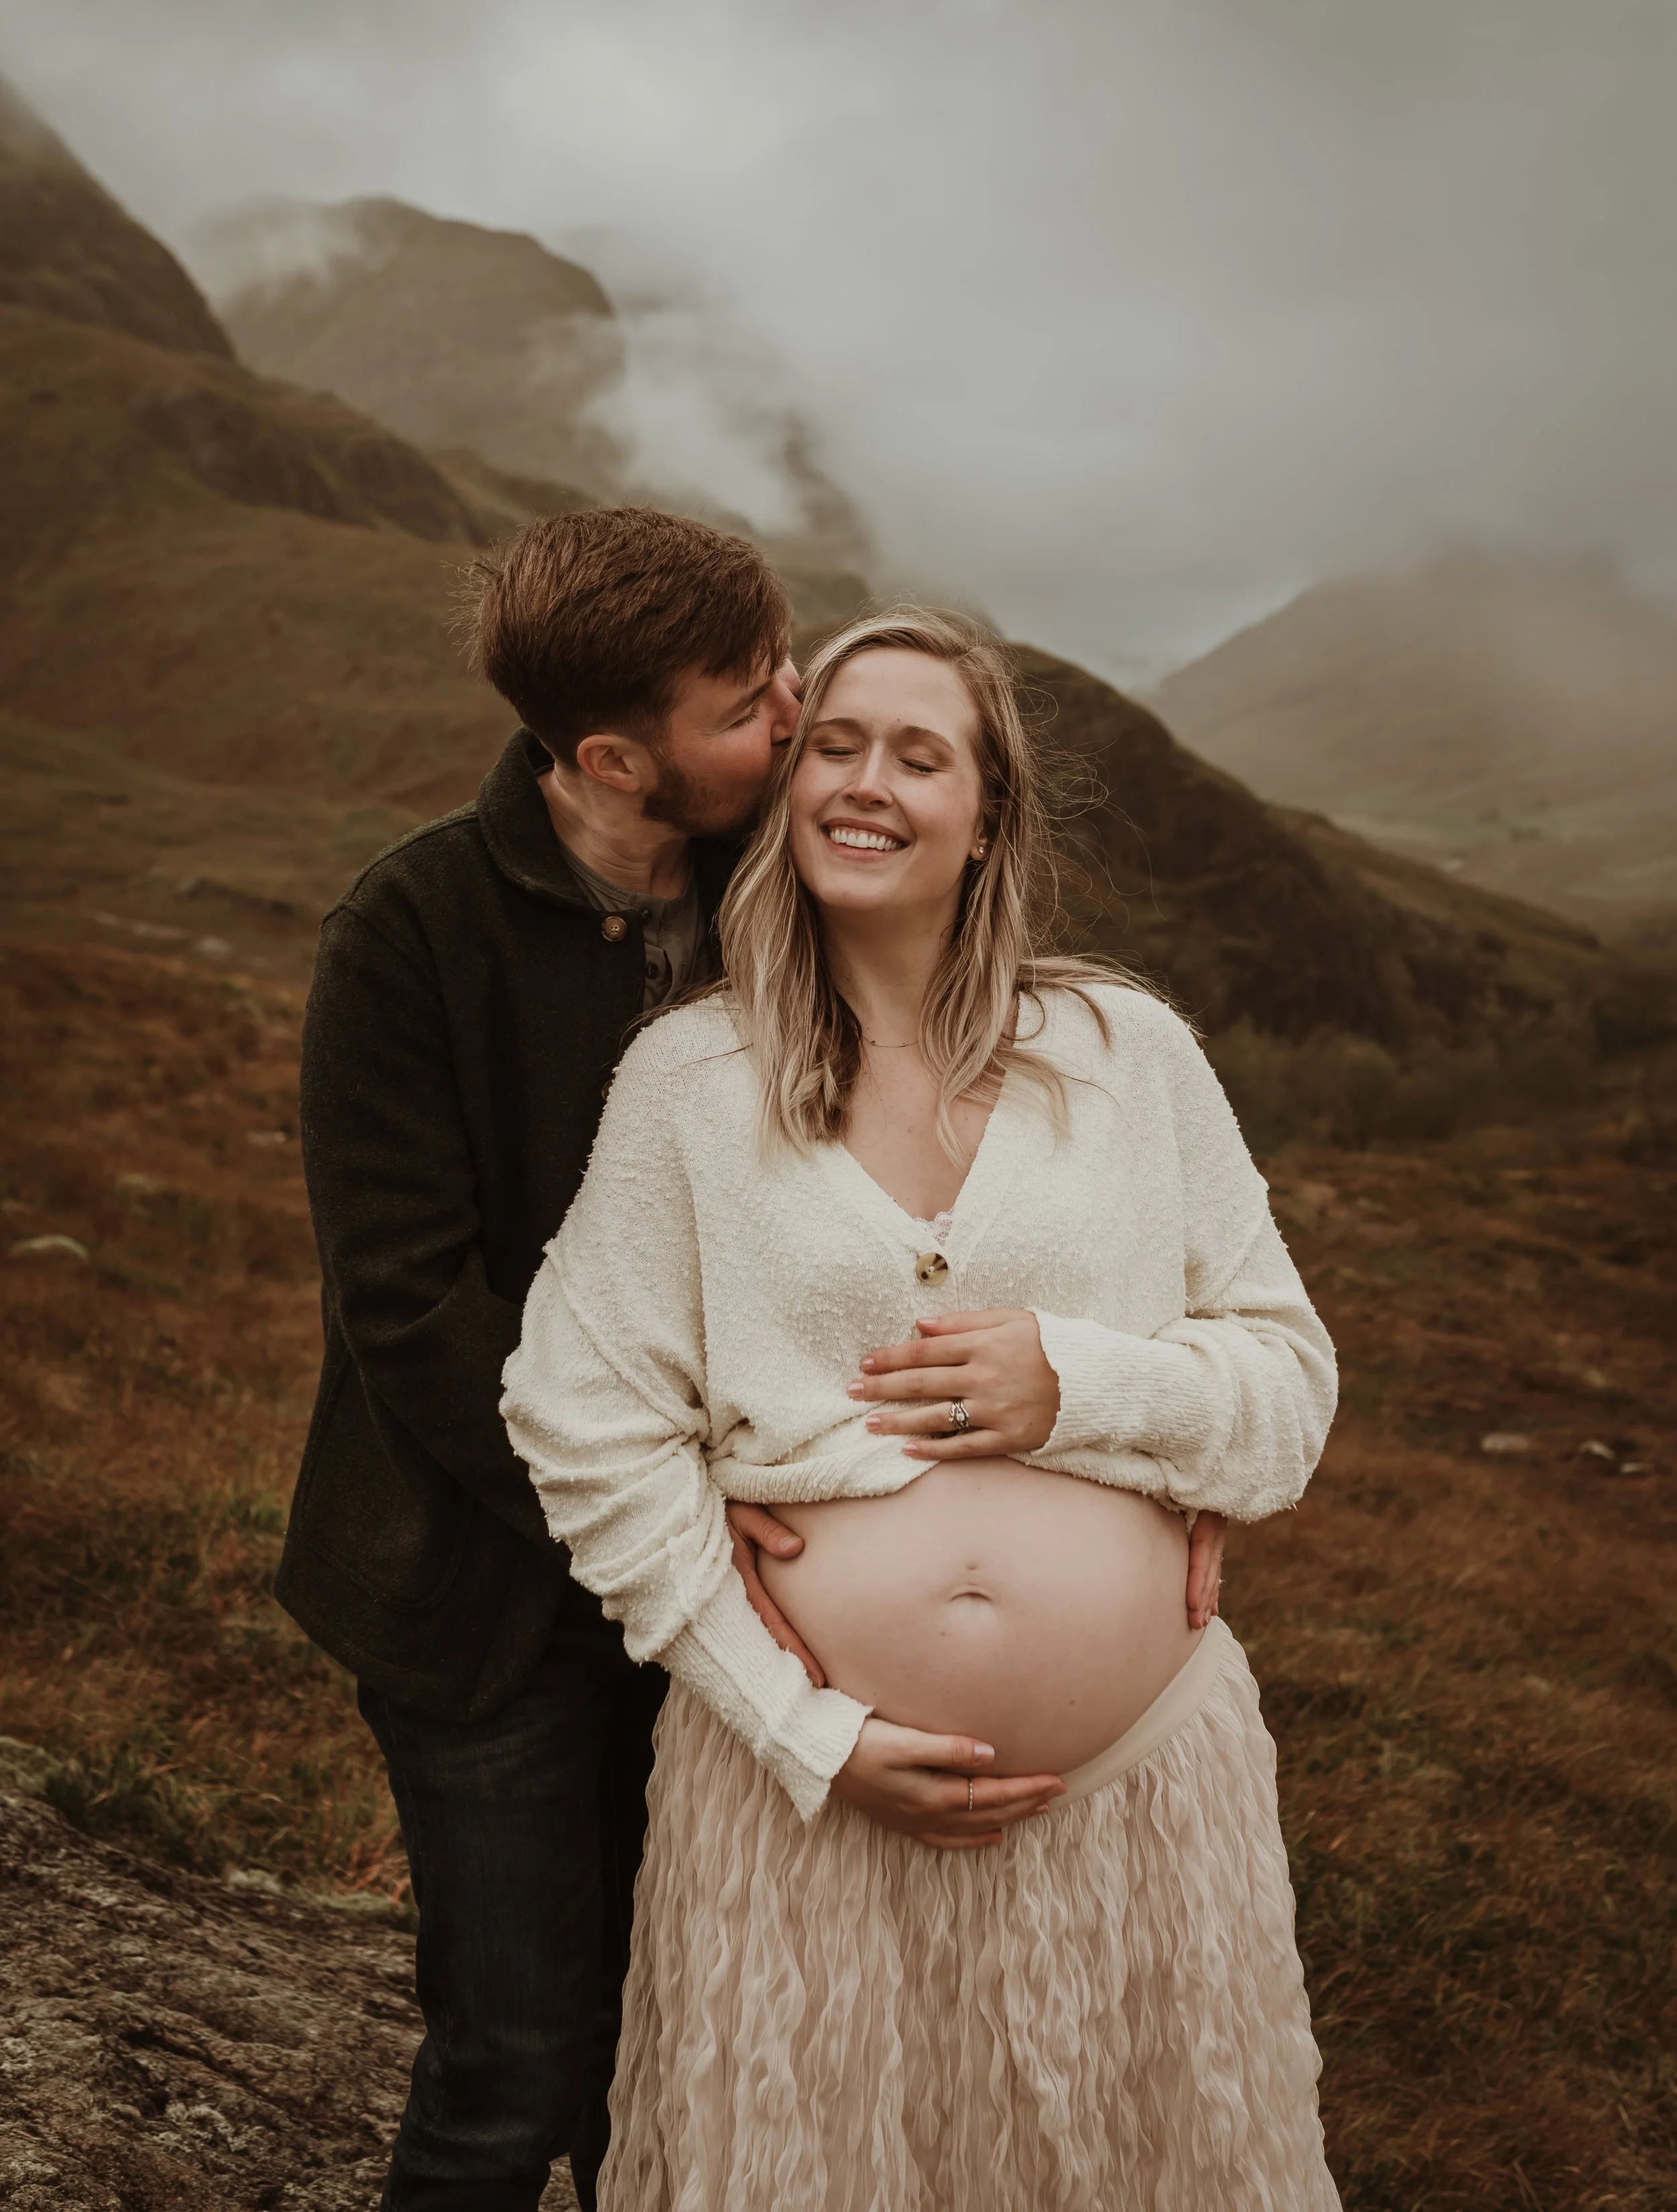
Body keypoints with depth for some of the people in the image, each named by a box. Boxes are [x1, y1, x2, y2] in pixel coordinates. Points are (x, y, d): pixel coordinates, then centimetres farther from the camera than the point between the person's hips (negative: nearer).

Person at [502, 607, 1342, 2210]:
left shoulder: (1134, 1055, 0)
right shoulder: (688, 1079, -3)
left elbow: (1290, 1386, 3)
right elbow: (593, 1435, -4)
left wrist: (1081, 1384, -16)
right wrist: (808, 1734, -9)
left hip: (1146, 1776, 2)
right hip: (809, 1794, -1)